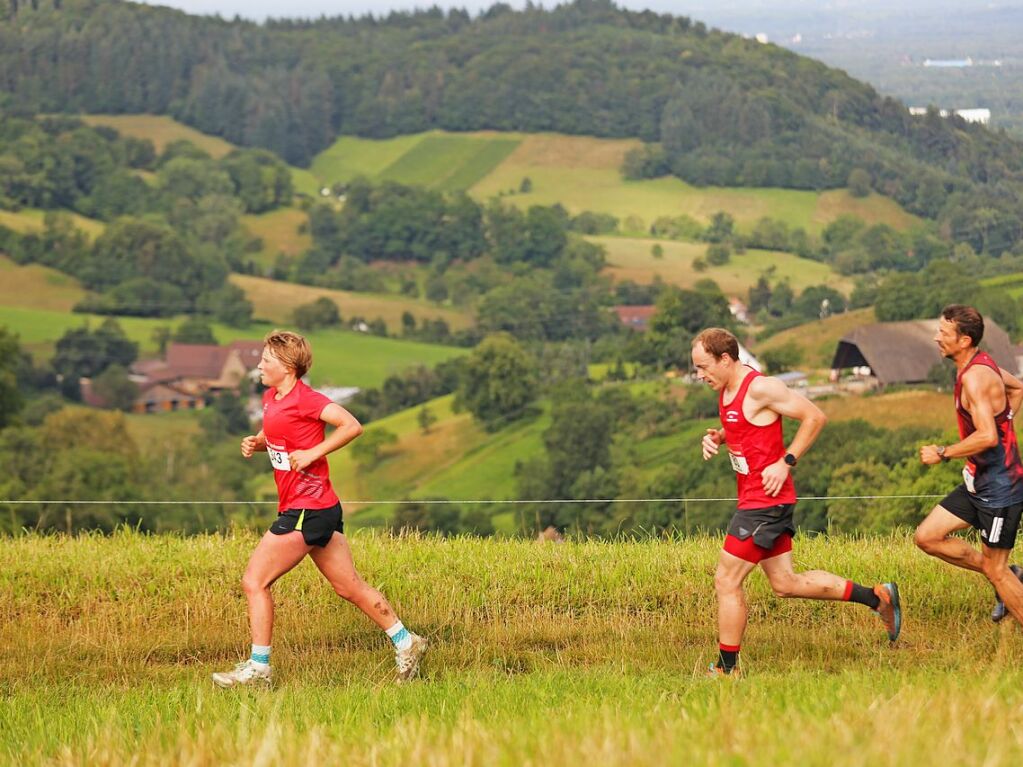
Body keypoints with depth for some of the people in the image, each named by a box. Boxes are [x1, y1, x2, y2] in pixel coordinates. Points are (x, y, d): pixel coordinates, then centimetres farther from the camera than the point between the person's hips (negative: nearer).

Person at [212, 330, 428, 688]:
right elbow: (274, 437, 29)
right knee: (349, 586, 15)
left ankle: (257, 668, 0)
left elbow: (352, 426, -22)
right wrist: (255, 443, 7)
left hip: (307, 511, -10)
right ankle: (406, 643, 22)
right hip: (322, 509, 10)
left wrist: (312, 453, -22)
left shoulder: (303, 399, -15)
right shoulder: (271, 397, 12)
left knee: (254, 582, -6)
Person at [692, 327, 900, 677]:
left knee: (726, 580, -5)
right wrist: (717, 438, 6)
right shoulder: (726, 390, 9)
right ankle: (877, 597, 22)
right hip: (753, 499, 10)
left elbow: (815, 416, -16)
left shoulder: (760, 388, -18)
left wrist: (786, 462, -19)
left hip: (766, 501, -10)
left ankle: (727, 669, 4)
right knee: (785, 583, 14)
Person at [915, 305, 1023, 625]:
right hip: (979, 483, 10)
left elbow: (987, 437, -32)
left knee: (994, 569, -2)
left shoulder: (975, 377, -23)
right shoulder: (983, 365, 7)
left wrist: (943, 453, -21)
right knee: (927, 537, 8)